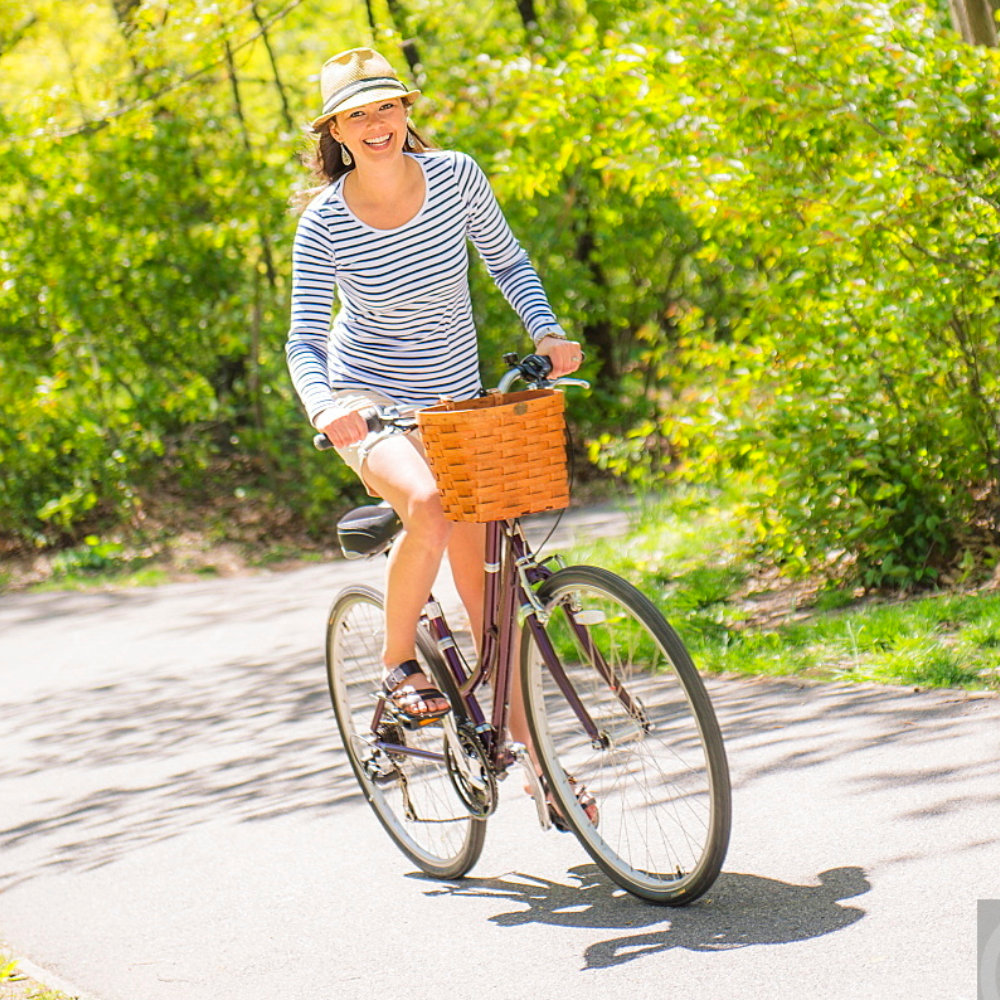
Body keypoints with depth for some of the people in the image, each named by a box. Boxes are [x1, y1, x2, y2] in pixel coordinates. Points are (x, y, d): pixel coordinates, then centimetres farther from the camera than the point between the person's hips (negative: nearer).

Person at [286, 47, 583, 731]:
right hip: (368, 404, -3)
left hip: (456, 405, 3)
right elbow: (305, 340, -16)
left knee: (482, 581, 0)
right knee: (429, 504, -34)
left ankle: (526, 749, 12)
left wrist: (548, 333, -13)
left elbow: (508, 262, 5)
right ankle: (399, 663, -9)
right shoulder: (325, 224, -16)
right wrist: (324, 407, -37)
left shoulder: (456, 176, -10)